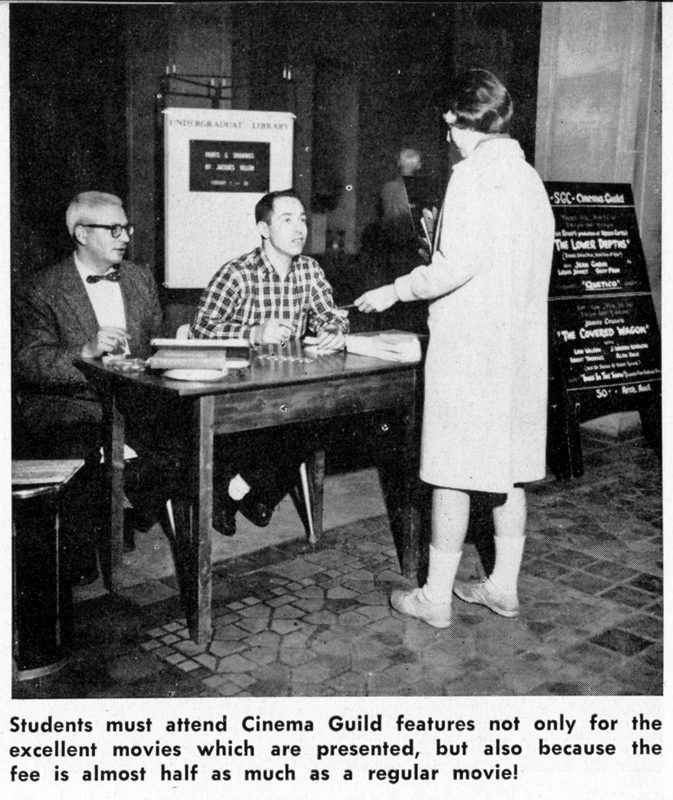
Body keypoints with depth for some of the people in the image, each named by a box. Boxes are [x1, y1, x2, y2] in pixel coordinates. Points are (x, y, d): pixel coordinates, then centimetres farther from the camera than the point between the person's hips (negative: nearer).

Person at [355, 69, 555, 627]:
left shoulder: (473, 174, -12)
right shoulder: (530, 178, 12)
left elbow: (458, 265, -21)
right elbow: (529, 264, 13)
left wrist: (394, 292, -8)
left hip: (469, 346, -8)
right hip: (521, 347, 8)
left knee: (454, 472, 0)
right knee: (508, 468, 14)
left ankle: (436, 597, 10)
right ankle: (504, 586, 25)